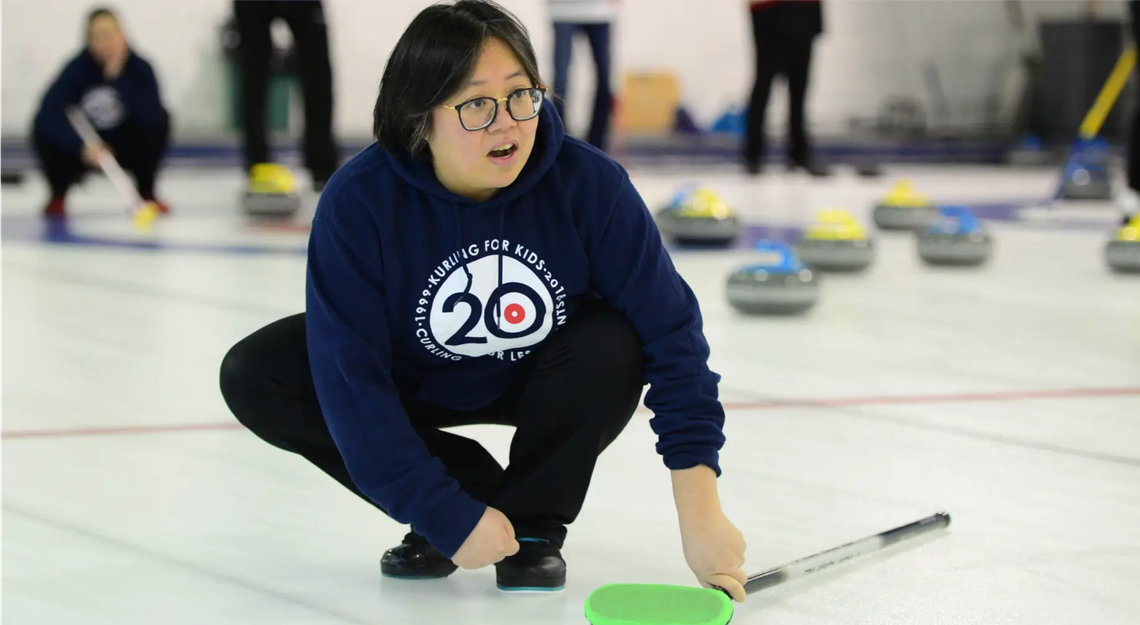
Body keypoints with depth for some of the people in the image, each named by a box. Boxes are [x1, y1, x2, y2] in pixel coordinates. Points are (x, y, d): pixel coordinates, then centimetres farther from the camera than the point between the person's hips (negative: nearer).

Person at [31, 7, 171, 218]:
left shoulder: (139, 67, -20)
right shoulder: (78, 68, -23)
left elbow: (151, 114, -36)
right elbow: (47, 115, -36)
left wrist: (118, 78, -38)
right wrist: (82, 147, -51)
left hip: (125, 146, 1)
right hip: (86, 150, -1)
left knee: (159, 120, -26)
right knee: (44, 131, -29)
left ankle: (146, 194, -8)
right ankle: (58, 195, -2)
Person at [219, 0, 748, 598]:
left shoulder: (590, 182, -28)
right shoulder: (358, 201, -30)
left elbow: (671, 330, -27)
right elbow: (351, 380, -29)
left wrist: (700, 509, -33)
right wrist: (445, 515, -33)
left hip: (541, 380, 0)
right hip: (415, 382, 1)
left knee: (613, 347, -33)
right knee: (253, 378, -22)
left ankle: (535, 519, -4)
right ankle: (476, 488, -5)